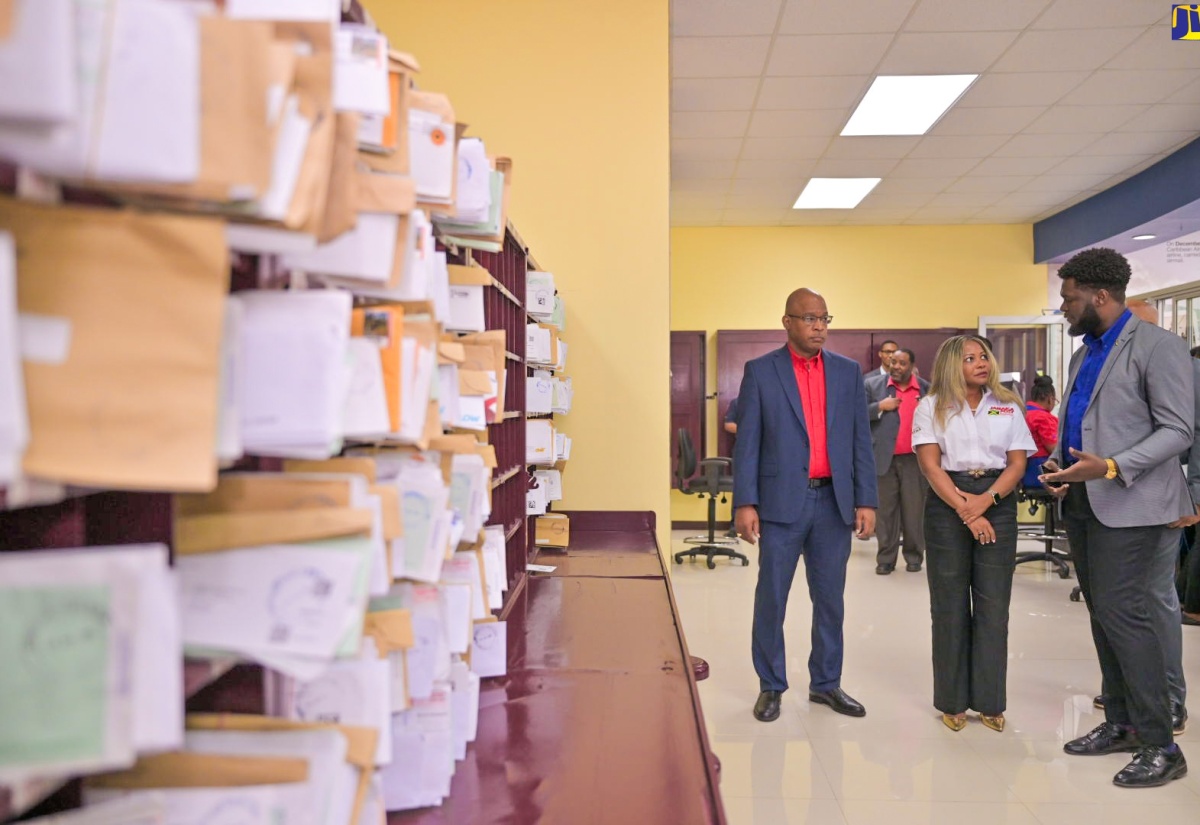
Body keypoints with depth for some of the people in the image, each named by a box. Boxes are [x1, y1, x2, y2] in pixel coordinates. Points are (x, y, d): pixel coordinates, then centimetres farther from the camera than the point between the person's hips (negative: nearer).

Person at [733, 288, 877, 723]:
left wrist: (866, 501, 1)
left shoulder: (848, 372, 8)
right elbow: (747, 443, -3)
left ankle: (826, 683, 26)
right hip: (781, 502, -3)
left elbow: (861, 441, 8)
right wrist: (745, 503, -9)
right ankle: (771, 687, 19)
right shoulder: (760, 371, 0)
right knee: (771, 599, 5)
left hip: (833, 502, 3)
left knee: (830, 600, 11)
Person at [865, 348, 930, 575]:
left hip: (914, 460, 0)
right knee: (885, 511, 6)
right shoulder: (872, 385, 1)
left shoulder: (926, 389, 4)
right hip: (883, 458, 0)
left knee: (914, 511, 6)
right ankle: (885, 559, 14)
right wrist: (880, 407, -15)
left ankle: (914, 556, 19)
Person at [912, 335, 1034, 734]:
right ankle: (953, 700, 12)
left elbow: (1017, 463, 4)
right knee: (950, 606, 2)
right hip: (946, 506, -2)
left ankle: (990, 701, 13)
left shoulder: (1007, 406, 10)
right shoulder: (931, 407, 2)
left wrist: (987, 499, -12)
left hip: (998, 504, 2)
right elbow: (930, 465, -6)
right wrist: (965, 510, -14)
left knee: (993, 606, 3)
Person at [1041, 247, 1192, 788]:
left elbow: (1178, 430, -13)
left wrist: (1111, 468, -24)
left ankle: (1160, 745, 0)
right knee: (1103, 615, 12)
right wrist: (1058, 464, 3)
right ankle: (1120, 724, 23)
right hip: (1081, 502, 8)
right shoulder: (1084, 354, 16)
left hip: (1129, 504, -8)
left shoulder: (1157, 346, -8)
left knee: (1122, 612, -11)